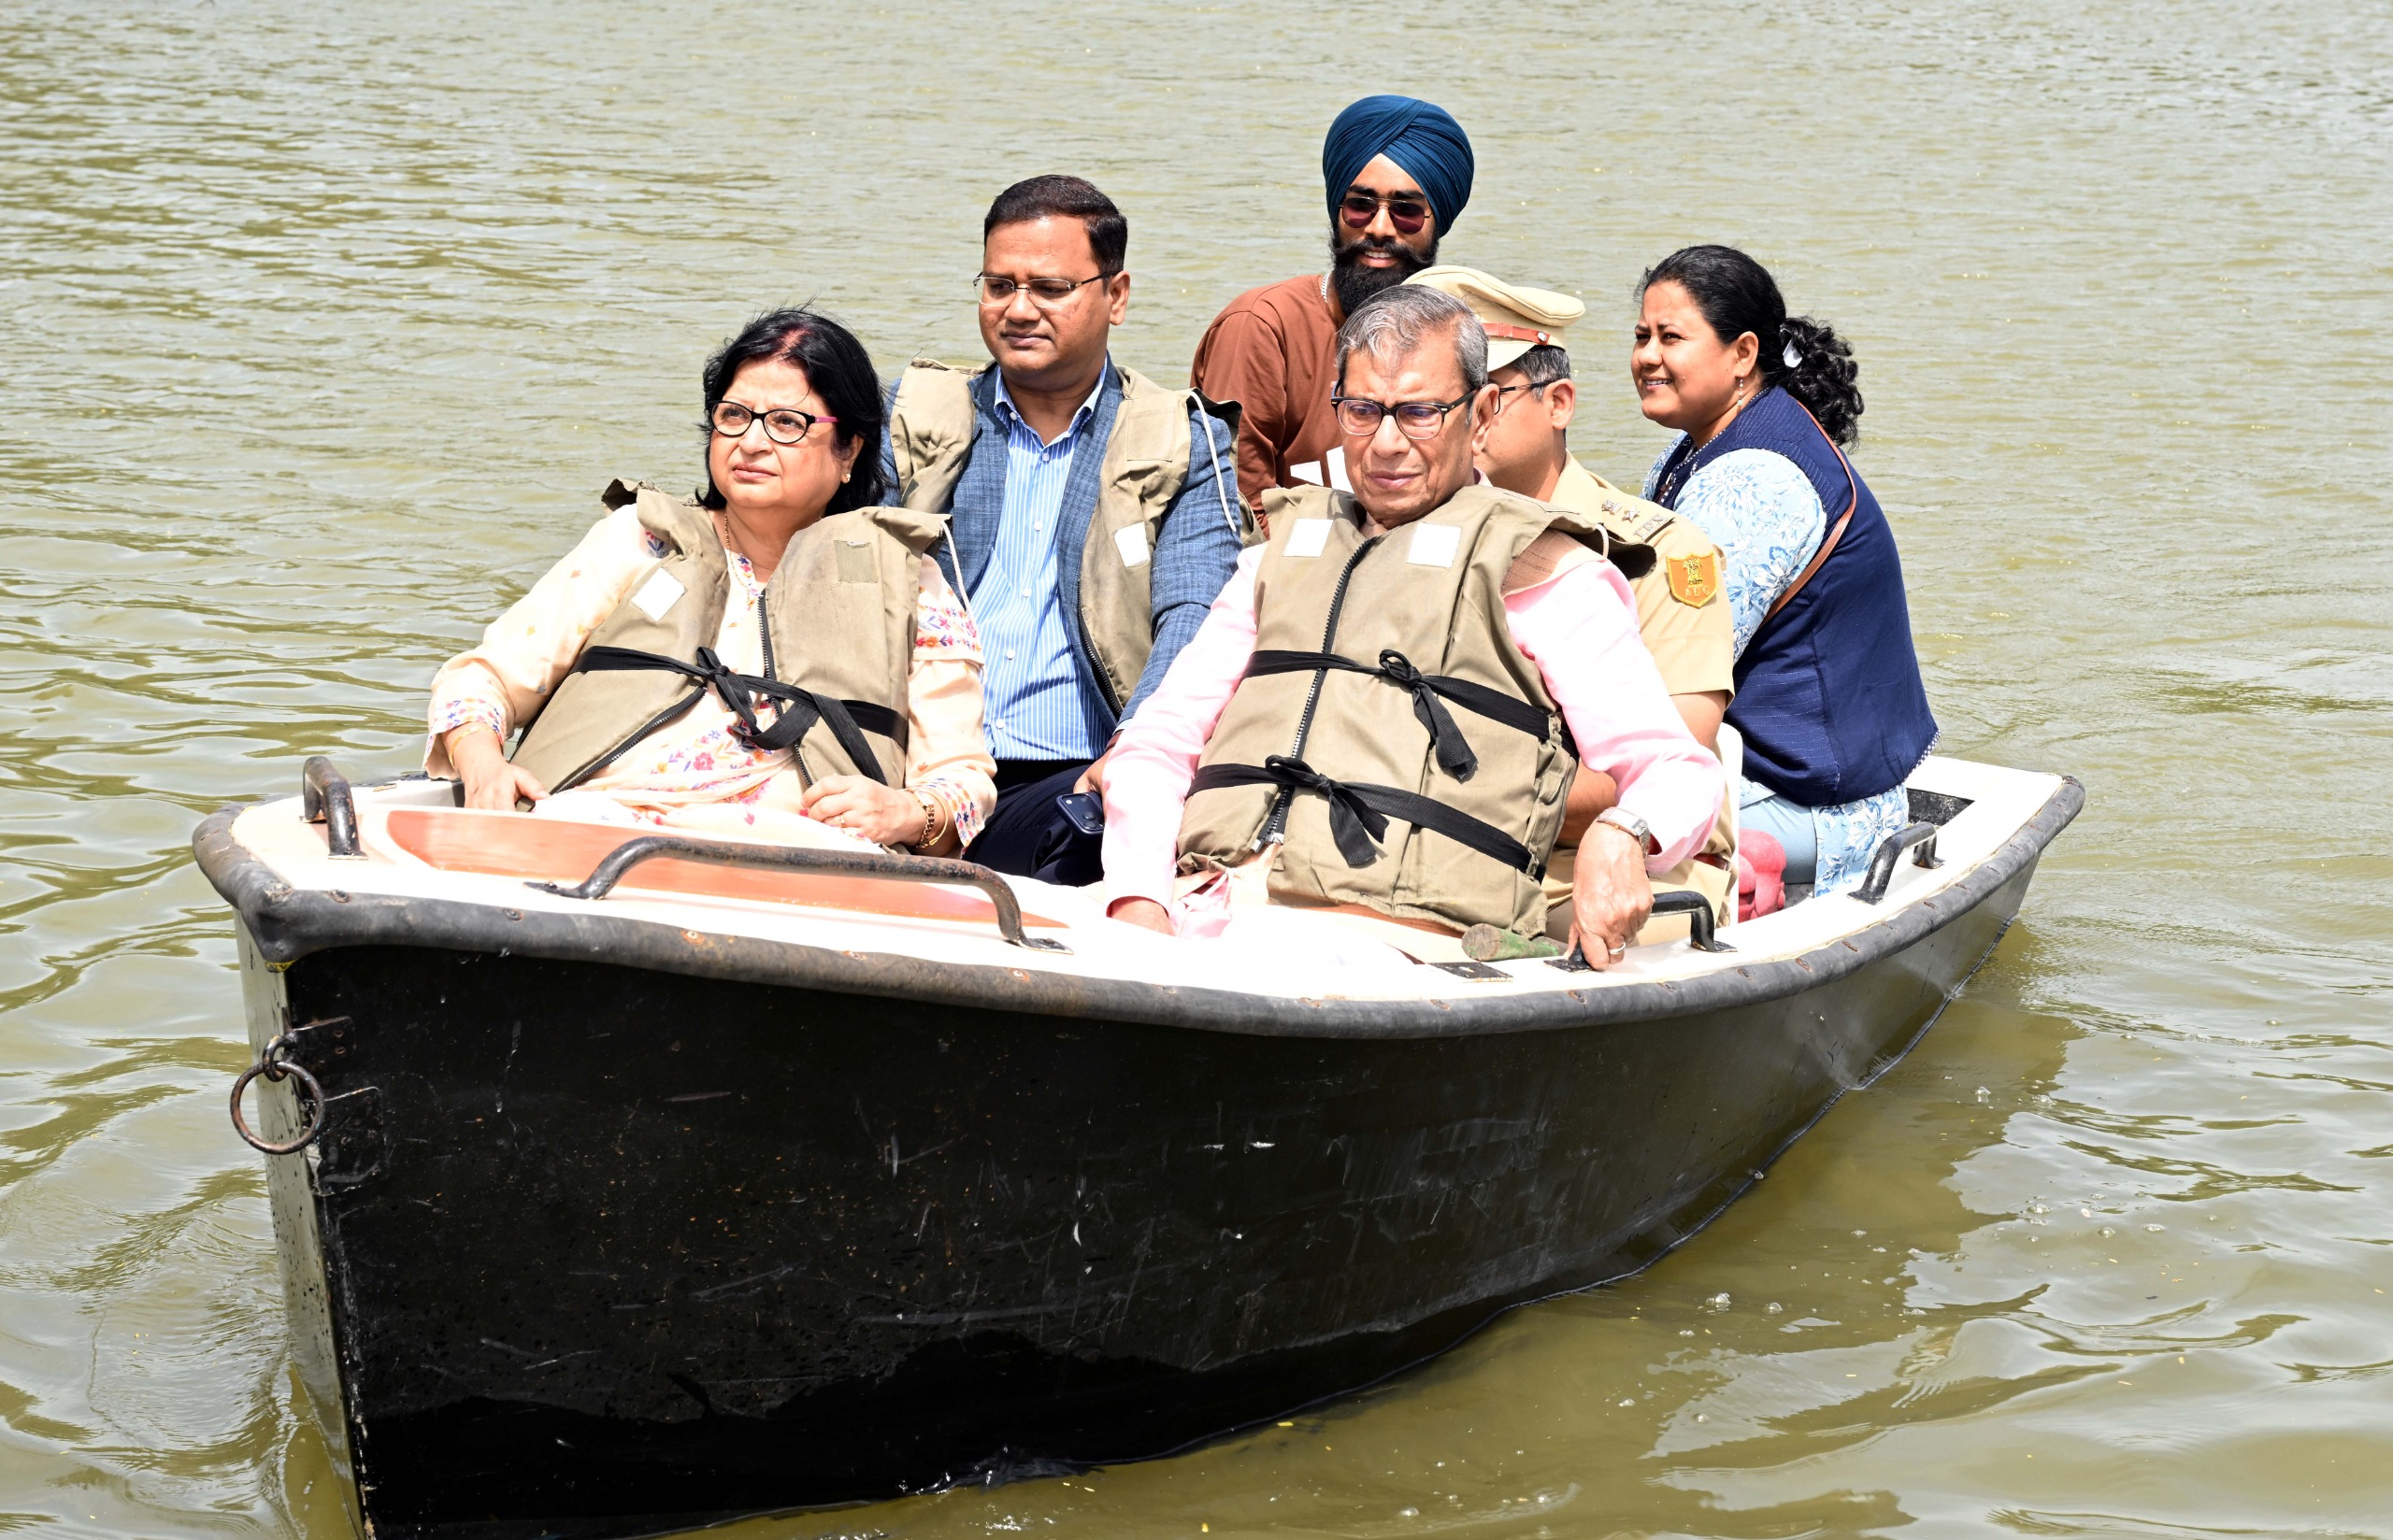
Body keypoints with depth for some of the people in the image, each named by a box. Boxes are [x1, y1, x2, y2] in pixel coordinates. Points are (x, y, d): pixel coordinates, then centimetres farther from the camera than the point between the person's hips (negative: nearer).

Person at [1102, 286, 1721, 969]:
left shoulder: (1542, 571, 12)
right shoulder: (1284, 551, 28)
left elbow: (1681, 772, 5)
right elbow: (1159, 739, 21)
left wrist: (1620, 835, -20)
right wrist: (1137, 900, 1)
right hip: (1200, 909, 5)